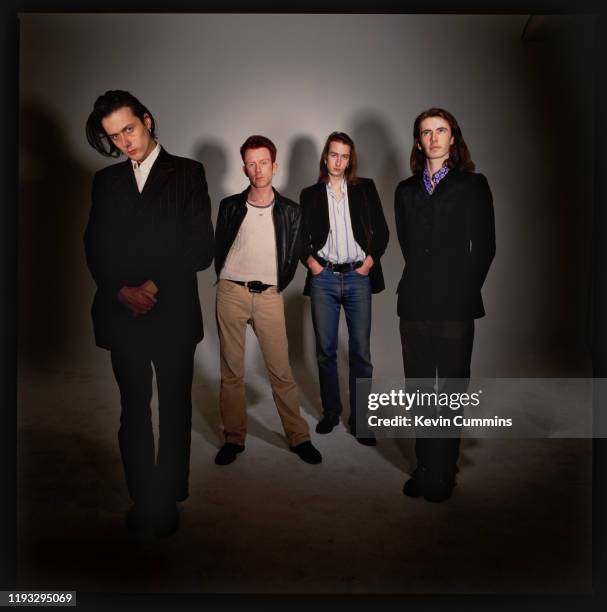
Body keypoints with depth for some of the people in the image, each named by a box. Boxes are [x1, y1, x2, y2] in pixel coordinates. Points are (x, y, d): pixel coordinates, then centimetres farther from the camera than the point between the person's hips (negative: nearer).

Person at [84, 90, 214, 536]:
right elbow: (95, 248, 7)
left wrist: (155, 286, -13)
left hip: (173, 314, -3)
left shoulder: (188, 173, 2)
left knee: (175, 410, 8)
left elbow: (201, 248, -6)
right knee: (134, 410, 12)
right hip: (122, 314, 3)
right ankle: (141, 499, 27)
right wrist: (123, 291, -10)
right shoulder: (106, 181, 13)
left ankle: (168, 500, 23)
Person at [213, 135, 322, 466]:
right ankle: (234, 437, 19)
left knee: (281, 370, 0)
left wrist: (277, 287, 9)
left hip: (269, 296, -1)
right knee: (231, 370, 6)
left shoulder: (290, 211, 4)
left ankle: (299, 436, 13)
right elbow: (219, 250, 12)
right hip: (231, 293, 1)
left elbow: (292, 256, 10)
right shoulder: (229, 206, 5)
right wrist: (228, 284, 10)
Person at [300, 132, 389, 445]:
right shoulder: (310, 194, 12)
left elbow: (381, 231, 10)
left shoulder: (365, 189, 11)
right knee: (325, 350, 5)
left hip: (358, 276, 0)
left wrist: (371, 260, -3)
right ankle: (330, 411, 20)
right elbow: (301, 236, 14)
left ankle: (360, 419, 7)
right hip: (323, 277, 1)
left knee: (361, 352, -3)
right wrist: (310, 260, -3)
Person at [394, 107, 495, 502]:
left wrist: (464, 292, 1)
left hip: (455, 305, -3)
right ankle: (425, 466, 22)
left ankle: (442, 473, 16)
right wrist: (423, 284, 7)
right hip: (414, 304, 4)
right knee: (418, 389, 9)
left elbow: (484, 247, 3)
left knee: (452, 390, 3)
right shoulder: (406, 190, 14)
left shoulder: (473, 185, 5)